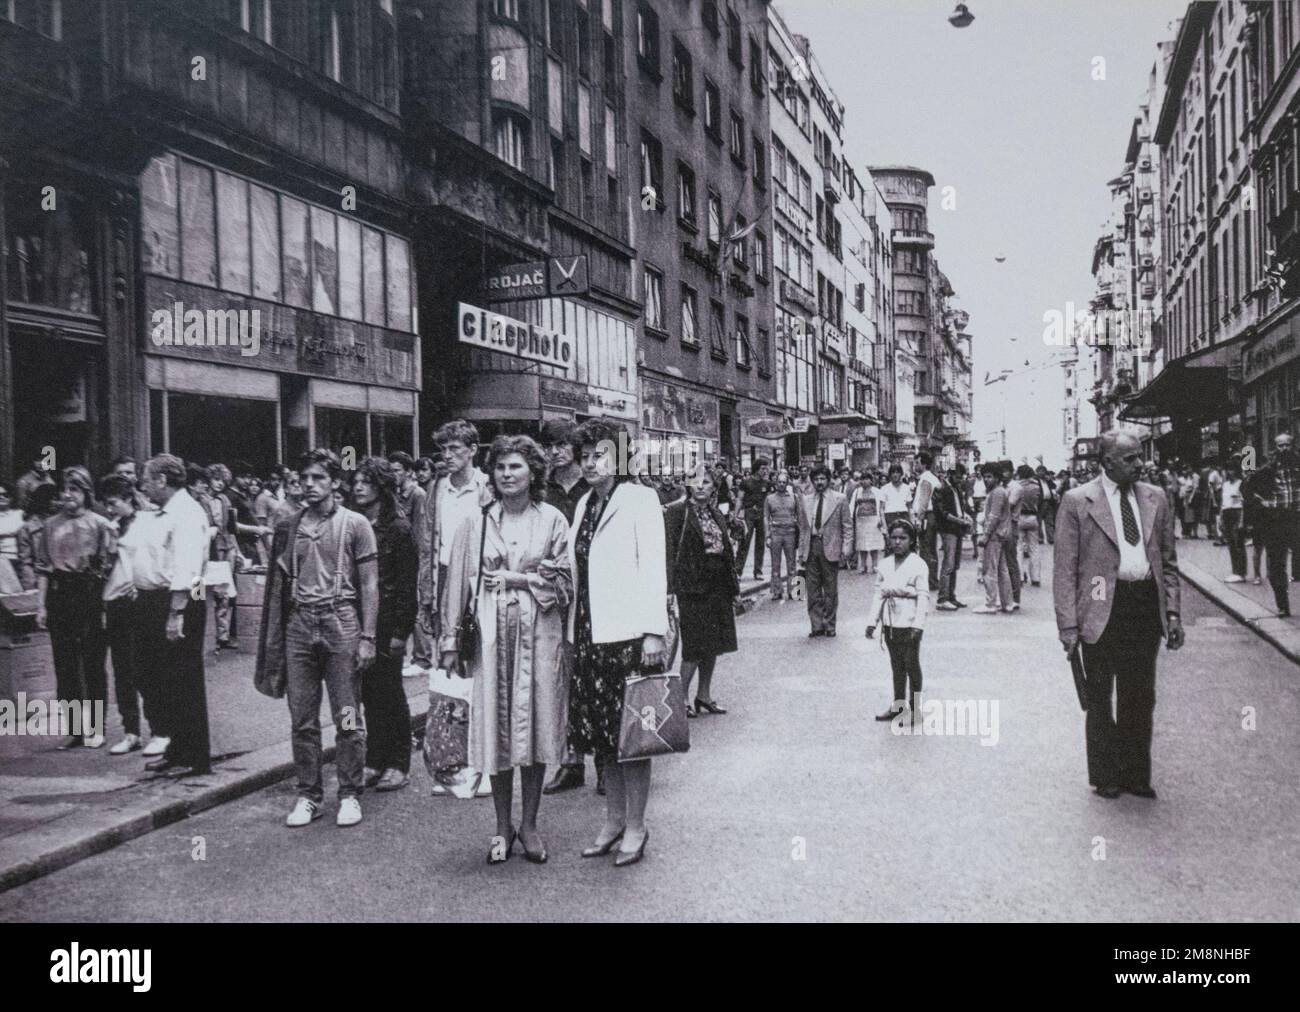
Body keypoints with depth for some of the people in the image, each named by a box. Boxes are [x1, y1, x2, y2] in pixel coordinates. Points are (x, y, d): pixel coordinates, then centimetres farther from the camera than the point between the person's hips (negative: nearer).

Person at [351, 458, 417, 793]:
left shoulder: (398, 529, -6)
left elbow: (407, 583, -9)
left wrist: (400, 630, -13)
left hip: (386, 625, -5)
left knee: (390, 695, 3)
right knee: (369, 694, 9)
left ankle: (398, 765, 12)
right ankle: (375, 762, 19)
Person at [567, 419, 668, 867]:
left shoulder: (639, 499, -4)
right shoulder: (584, 505, 16)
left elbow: (653, 567, -10)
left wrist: (654, 631, -15)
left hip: (627, 632, -6)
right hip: (588, 632, 7)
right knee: (601, 732, 11)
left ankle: (635, 827, 10)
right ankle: (613, 819, 22)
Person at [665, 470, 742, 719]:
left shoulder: (716, 514, 13)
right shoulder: (677, 512, -7)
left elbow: (725, 550, 16)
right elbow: (670, 551, -13)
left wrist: (733, 586, 13)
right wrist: (671, 588, -20)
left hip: (718, 586, 7)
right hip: (693, 586, -7)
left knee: (712, 644, 11)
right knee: (695, 646, -7)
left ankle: (704, 695, 22)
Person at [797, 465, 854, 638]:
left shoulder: (839, 499, 1)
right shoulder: (806, 501, 11)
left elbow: (847, 526, 1)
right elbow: (802, 528, 14)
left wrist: (846, 550, -6)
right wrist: (801, 552, 8)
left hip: (830, 548, -3)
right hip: (811, 547, 3)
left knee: (831, 590, 4)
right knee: (812, 590, 3)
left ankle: (829, 626, 14)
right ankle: (817, 625, 10)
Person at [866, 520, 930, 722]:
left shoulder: (918, 565, -9)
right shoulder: (885, 565, 7)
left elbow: (923, 597, -12)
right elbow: (878, 593, 9)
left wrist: (917, 624, -19)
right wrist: (872, 621, 4)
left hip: (909, 623, -5)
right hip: (890, 622, 5)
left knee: (911, 665, 3)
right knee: (896, 665, 15)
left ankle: (914, 709, 12)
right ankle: (897, 705, 26)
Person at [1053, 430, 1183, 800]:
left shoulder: (1155, 498, 8)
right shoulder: (1076, 502, -4)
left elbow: (1168, 561, 14)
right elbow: (1065, 569, -5)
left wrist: (1172, 612, 6)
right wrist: (1069, 624, -10)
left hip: (1146, 606, 4)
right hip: (1102, 609, -3)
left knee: (1141, 697, 10)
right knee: (1099, 699, 9)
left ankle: (1135, 775, 24)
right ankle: (1105, 776, 23)